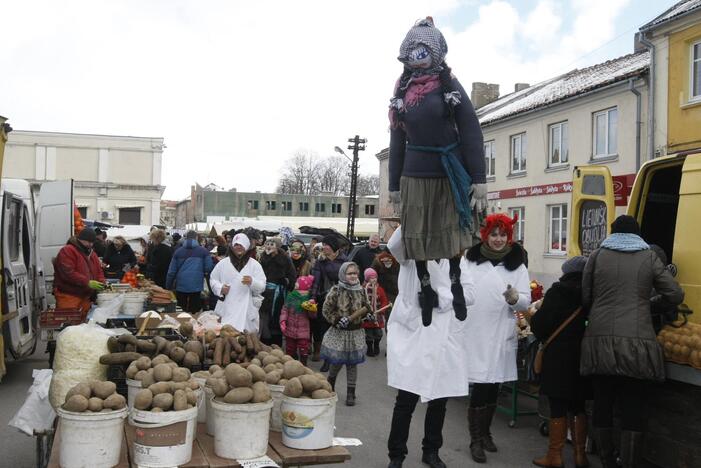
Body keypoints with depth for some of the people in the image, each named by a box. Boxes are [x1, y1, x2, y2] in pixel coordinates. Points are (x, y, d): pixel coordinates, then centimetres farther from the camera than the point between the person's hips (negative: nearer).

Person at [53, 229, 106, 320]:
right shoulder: (67, 251, -8)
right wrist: (88, 282, -22)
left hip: (86, 297, 7)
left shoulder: (92, 254, 18)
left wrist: (101, 284, -2)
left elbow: (99, 272, 20)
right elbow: (68, 273, -19)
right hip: (68, 296, -7)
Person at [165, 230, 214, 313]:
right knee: (194, 312, 4)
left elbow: (171, 271, 4)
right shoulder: (203, 251, -1)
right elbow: (209, 268, -4)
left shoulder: (178, 251, 4)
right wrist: (203, 274, 19)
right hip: (196, 287, -2)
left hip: (181, 286, 2)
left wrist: (168, 287, 13)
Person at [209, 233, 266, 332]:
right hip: (227, 309, 1)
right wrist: (220, 288, -5)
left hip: (247, 310, -1)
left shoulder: (254, 264, 4)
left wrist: (252, 282, -24)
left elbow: (262, 286, -3)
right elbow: (213, 279, 16)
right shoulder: (223, 263, 9)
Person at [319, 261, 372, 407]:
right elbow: (326, 310, -8)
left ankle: (351, 393, 16)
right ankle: (330, 385, 36)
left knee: (352, 363, 6)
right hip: (338, 333, -3)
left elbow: (365, 307, 16)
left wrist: (368, 314, -4)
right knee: (336, 361, 7)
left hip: (356, 332, 3)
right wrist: (337, 320, -19)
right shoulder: (335, 291, -11)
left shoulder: (361, 291, 1)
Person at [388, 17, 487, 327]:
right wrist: (394, 185, 8)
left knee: (454, 234, 5)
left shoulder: (449, 85, -2)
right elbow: (397, 141, 11)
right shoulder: (402, 92, 7)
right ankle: (425, 289, 22)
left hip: (451, 174, -2)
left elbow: (471, 133, -6)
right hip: (415, 176, 3)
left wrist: (479, 179, -13)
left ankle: (455, 282, 26)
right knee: (416, 238, 6)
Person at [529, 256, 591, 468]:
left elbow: (539, 324, -12)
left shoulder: (557, 292, -11)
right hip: (583, 355, 4)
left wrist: (545, 338, 9)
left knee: (558, 407, 3)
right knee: (579, 406, 14)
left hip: (558, 357, -4)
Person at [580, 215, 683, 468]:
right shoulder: (649, 257, 7)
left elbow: (585, 298, 8)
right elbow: (676, 296, 8)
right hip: (637, 343, -1)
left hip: (600, 341, 1)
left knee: (602, 406, 11)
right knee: (634, 409, 3)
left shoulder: (597, 255, 8)